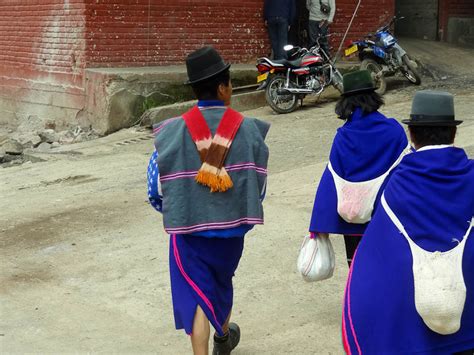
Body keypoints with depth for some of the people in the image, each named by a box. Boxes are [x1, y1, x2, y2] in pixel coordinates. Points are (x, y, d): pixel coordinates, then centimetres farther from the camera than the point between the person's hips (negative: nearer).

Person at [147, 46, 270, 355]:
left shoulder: (173, 132, -13)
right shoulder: (249, 130, -10)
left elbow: (157, 188, -7)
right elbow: (259, 185, -3)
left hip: (189, 227, -2)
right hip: (232, 225, 3)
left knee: (196, 294, 7)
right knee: (222, 282, 27)